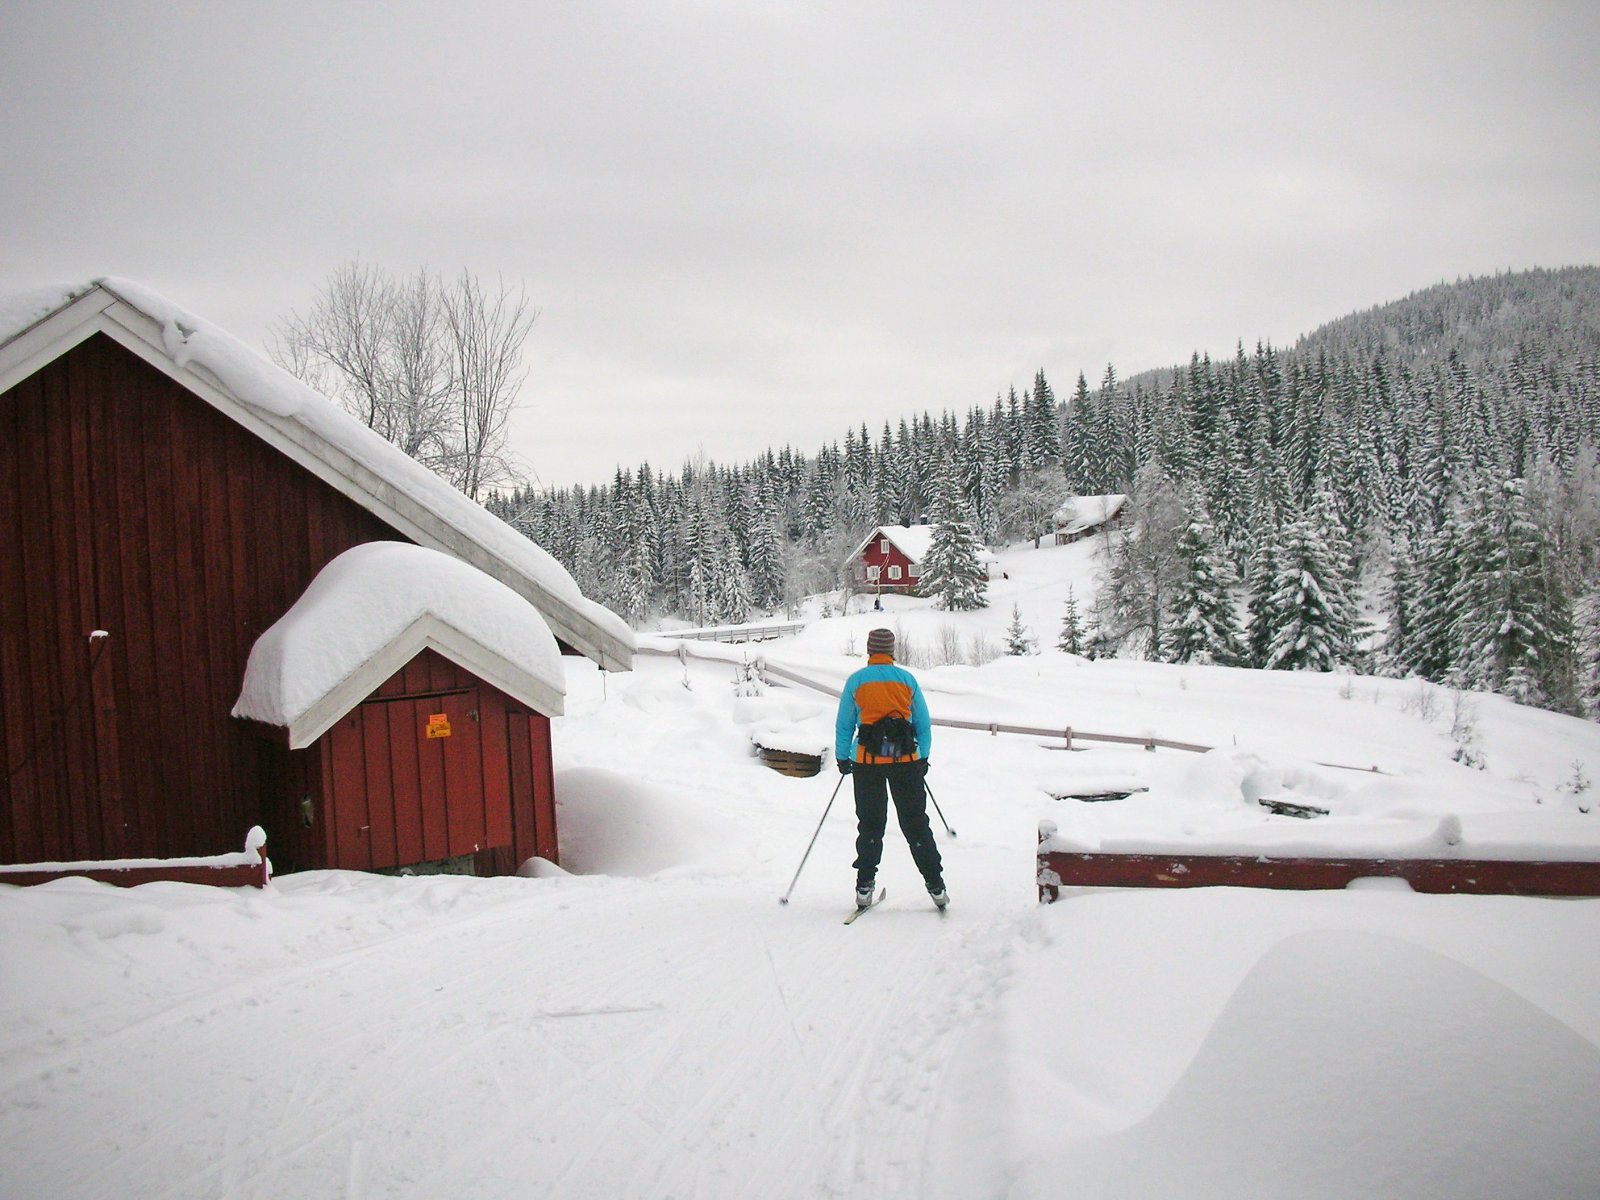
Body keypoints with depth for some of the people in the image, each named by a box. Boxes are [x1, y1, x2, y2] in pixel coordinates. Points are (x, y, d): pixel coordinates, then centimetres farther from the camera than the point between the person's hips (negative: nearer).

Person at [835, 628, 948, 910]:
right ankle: (936, 885, 10)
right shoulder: (907, 679, 5)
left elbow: (844, 725, 4)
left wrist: (842, 758, 14)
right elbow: (924, 724, 8)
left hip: (867, 760, -1)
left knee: (870, 824, 9)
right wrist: (923, 757, 17)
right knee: (916, 823, 9)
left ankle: (864, 887, 6)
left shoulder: (856, 681, 2)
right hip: (906, 759, 1)